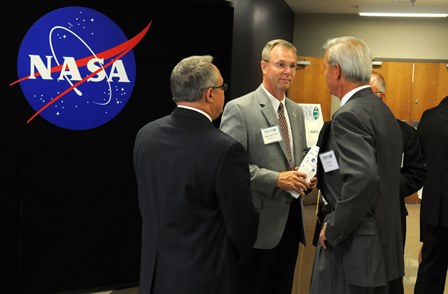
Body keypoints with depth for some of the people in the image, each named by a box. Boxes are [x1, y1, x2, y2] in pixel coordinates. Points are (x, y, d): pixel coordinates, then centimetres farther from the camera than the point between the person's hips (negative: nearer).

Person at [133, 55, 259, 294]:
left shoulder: (145, 134, -4)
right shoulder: (225, 149, -23)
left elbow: (146, 204, 7)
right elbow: (241, 224, -14)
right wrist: (236, 257, 7)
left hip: (154, 271, 6)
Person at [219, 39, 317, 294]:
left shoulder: (297, 111, 12)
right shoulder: (239, 109, -12)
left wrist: (307, 178, -1)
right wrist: (276, 179, -22)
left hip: (291, 219, 7)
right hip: (258, 221, -7)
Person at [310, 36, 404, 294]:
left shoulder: (349, 115, -18)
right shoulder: (382, 111, 10)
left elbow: (363, 178, -31)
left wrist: (334, 230, -20)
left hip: (355, 247, -9)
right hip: (382, 242, 9)